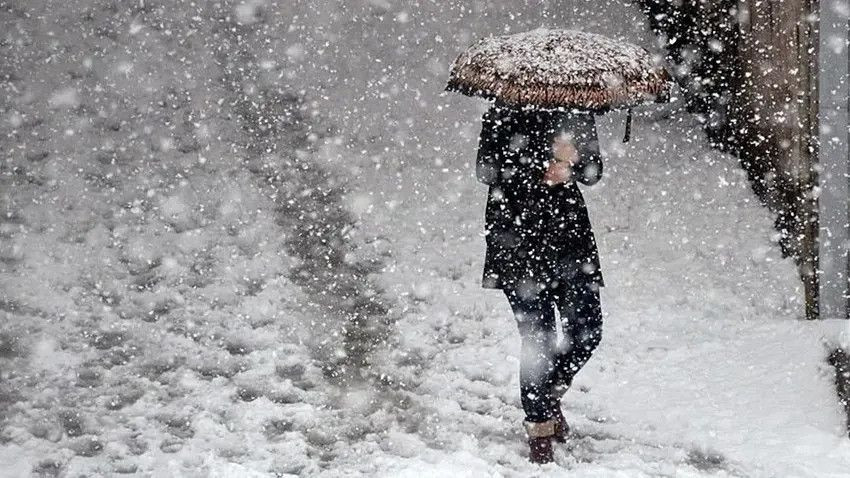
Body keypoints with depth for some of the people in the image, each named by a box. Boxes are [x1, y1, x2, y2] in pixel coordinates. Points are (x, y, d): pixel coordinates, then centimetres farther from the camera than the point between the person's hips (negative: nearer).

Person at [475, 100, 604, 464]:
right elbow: (487, 170, -10)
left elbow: (593, 172, 7)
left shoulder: (578, 111, 7)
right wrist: (542, 172, -19)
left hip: (569, 226, 4)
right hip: (518, 233, -4)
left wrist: (572, 160, -16)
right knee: (537, 336, -5)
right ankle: (539, 425, 12)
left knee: (587, 330, -1)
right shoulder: (505, 113, -5)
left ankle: (550, 394, 27)